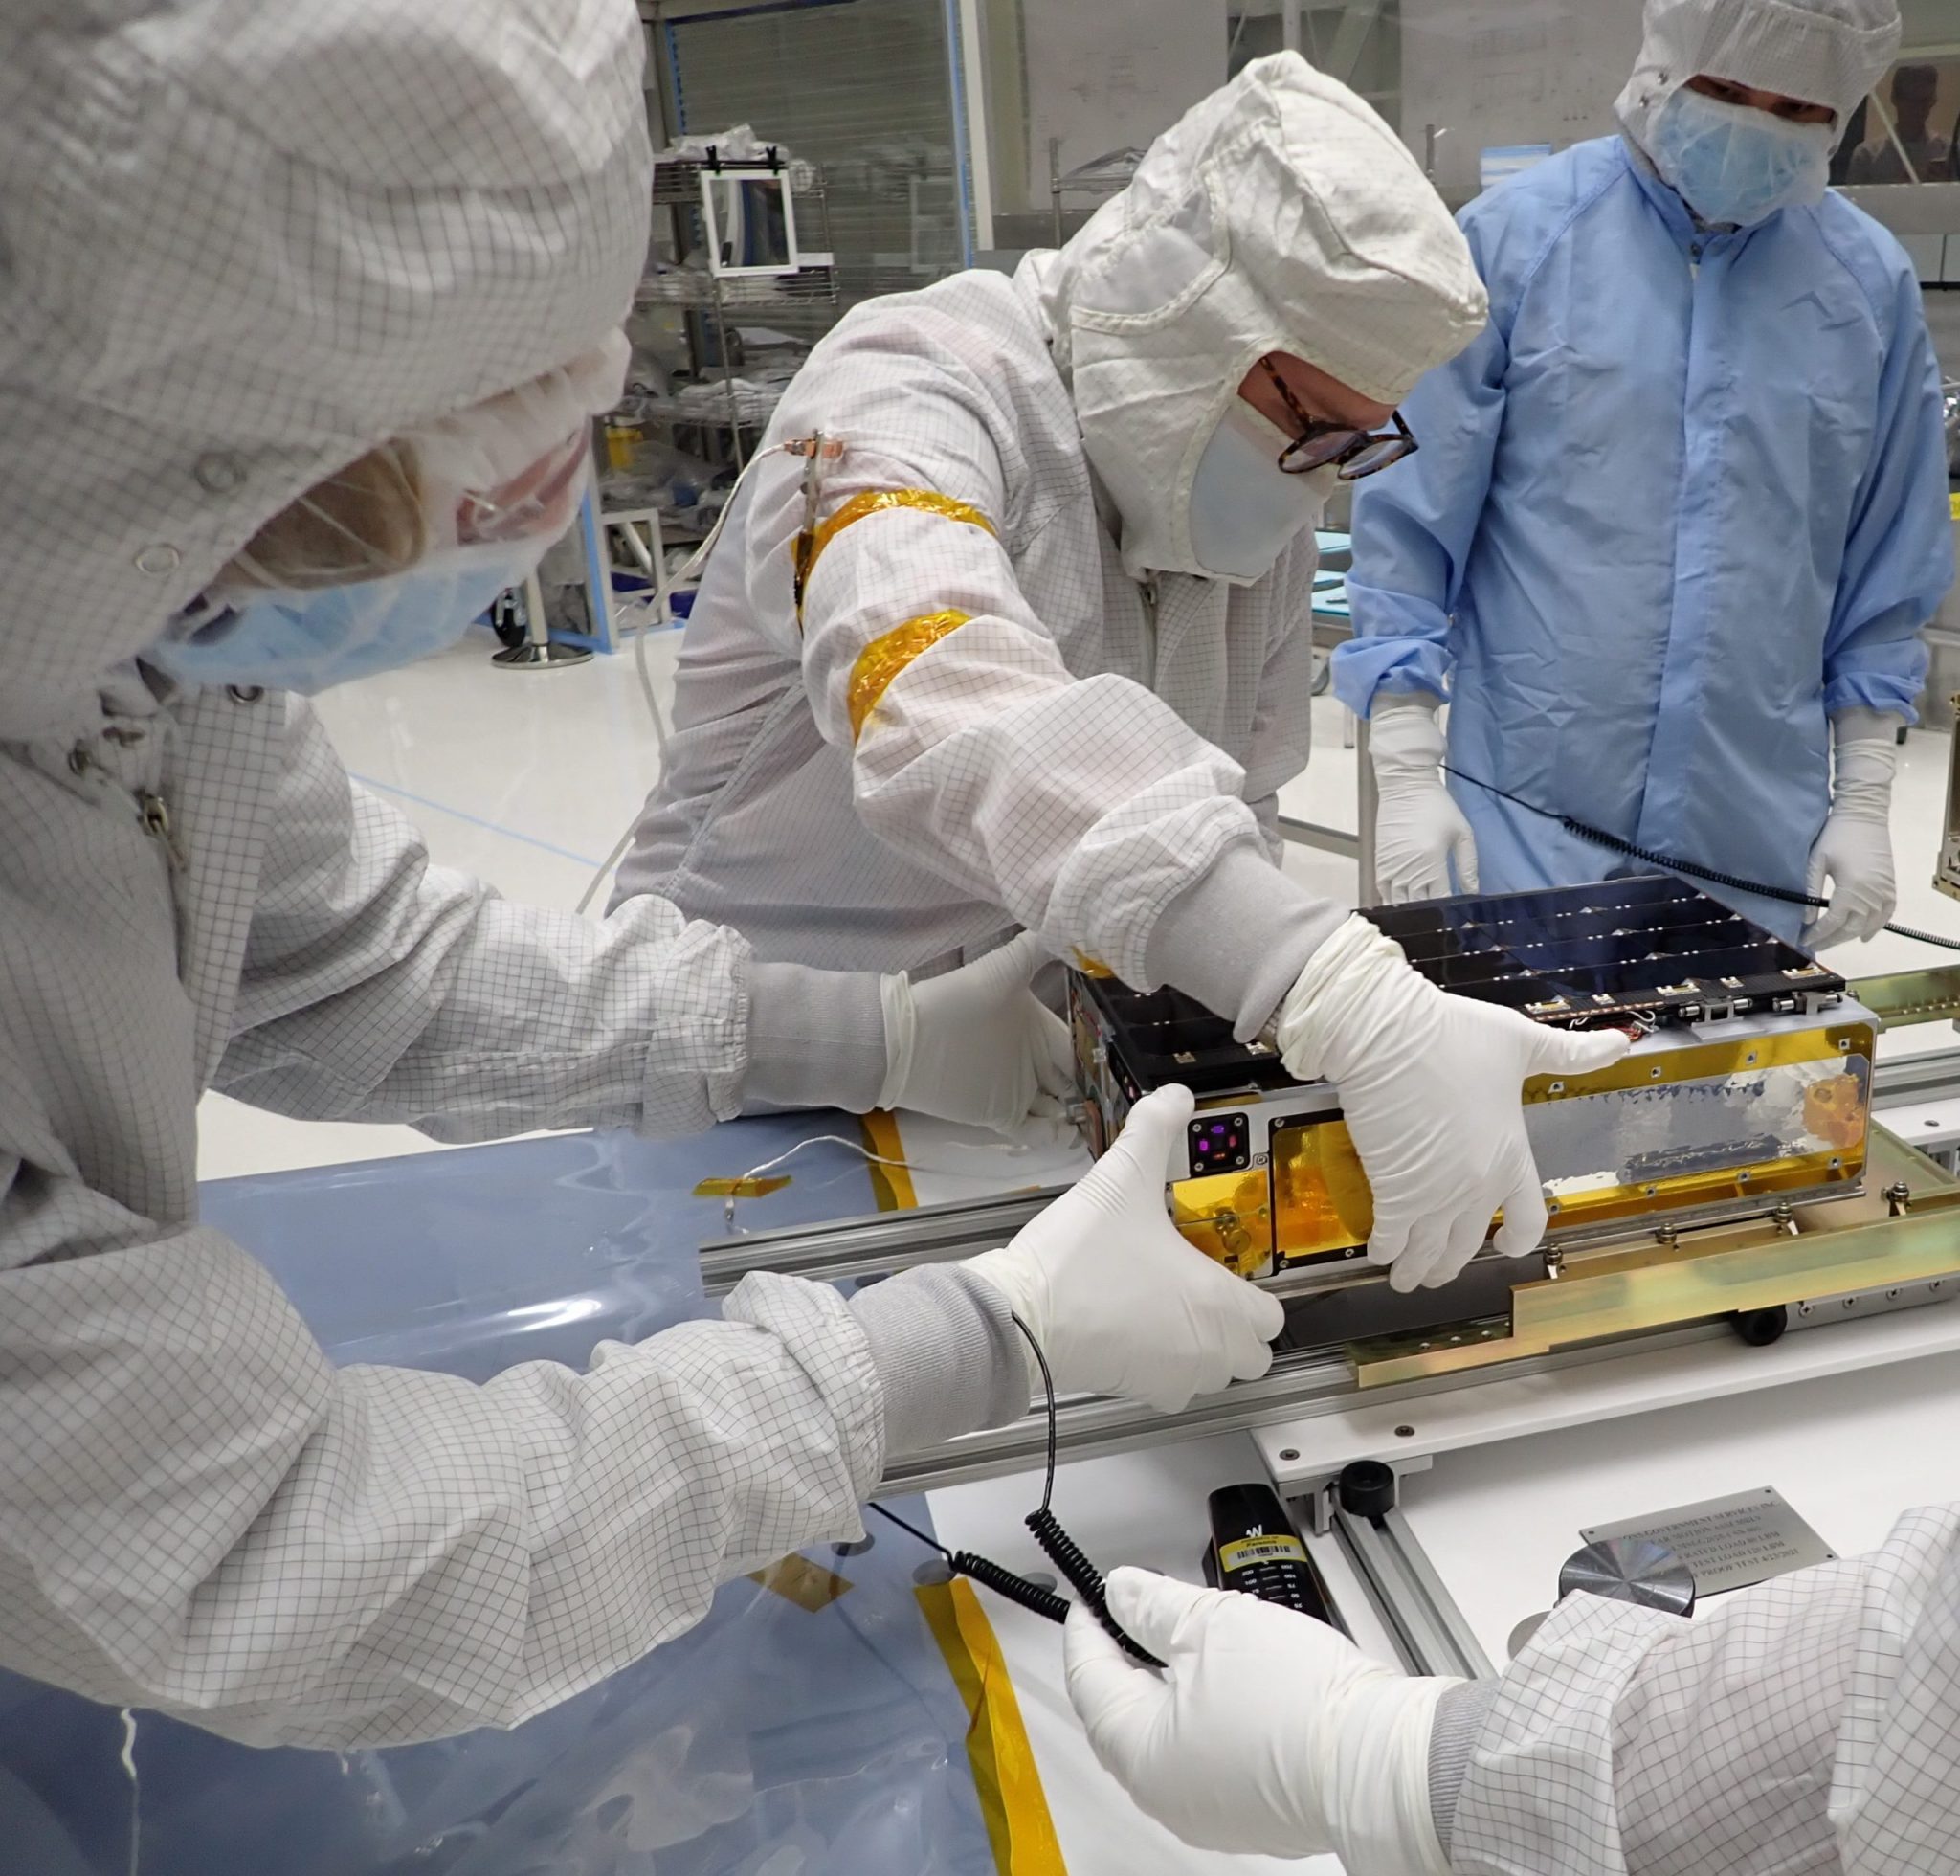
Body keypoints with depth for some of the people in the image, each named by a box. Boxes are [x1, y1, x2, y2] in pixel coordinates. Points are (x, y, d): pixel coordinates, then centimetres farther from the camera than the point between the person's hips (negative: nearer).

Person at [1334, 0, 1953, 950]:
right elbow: (1409, 516, -4)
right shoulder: (1515, 236, -4)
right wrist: (1409, 771, -8)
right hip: (1524, 823, -3)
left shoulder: (1872, 281, 5)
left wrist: (1864, 801, 9)